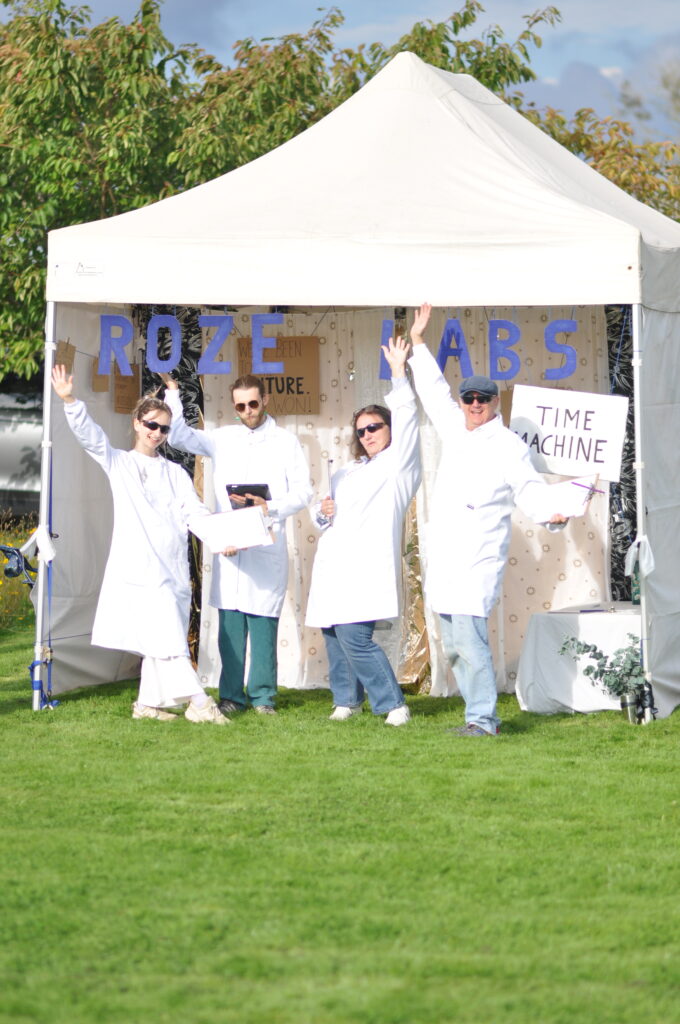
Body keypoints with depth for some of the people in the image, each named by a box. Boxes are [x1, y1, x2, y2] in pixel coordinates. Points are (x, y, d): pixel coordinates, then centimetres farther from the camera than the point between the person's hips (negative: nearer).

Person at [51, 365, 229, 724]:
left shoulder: (176, 474, 18)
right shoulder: (119, 464, 12)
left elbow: (196, 513, 7)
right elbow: (89, 435, -2)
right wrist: (69, 401, -18)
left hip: (172, 566, 4)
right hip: (138, 566, -4)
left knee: (160, 640, 5)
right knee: (165, 637, -14)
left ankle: (148, 703, 14)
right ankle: (198, 702, -18)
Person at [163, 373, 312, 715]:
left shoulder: (286, 441, 8)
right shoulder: (222, 438, 15)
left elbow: (302, 492, 4)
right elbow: (179, 436, 10)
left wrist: (270, 506, -12)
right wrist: (172, 393, 0)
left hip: (267, 544, -2)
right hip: (227, 544, 2)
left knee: (264, 622, -4)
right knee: (229, 623, 0)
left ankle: (262, 695, 3)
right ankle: (231, 695, 5)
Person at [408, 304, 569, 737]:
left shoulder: (509, 446, -5)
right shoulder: (455, 430, 15)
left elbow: (530, 488, -7)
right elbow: (435, 392, 28)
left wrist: (551, 512, -27)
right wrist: (419, 342, 32)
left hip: (477, 562, -8)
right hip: (445, 558, 8)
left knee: (469, 639, -17)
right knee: (454, 644, 10)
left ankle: (483, 719, -14)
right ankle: (482, 715, 16)